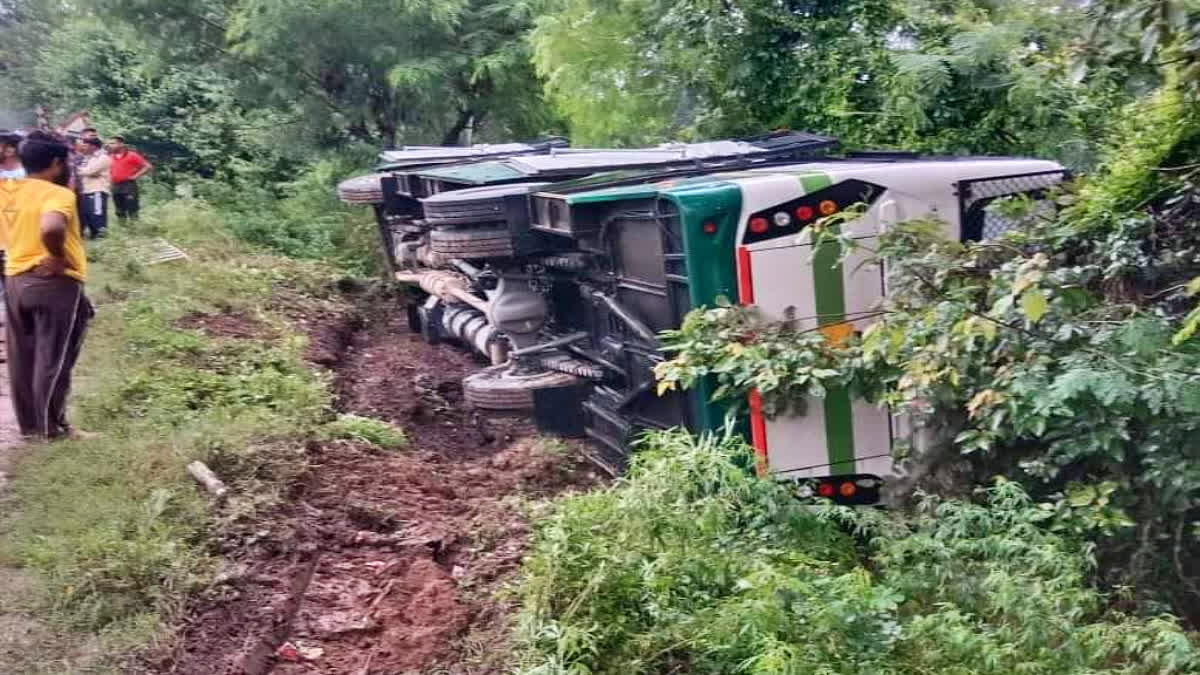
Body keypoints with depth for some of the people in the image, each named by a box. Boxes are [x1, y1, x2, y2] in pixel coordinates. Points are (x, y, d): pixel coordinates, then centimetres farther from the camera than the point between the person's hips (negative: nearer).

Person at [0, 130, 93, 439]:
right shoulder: (58, 194, -17)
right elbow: (51, 228, -35)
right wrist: (58, 258, -19)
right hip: (55, 282, -7)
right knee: (52, 358, 5)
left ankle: (29, 423, 26)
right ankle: (51, 427, 14)